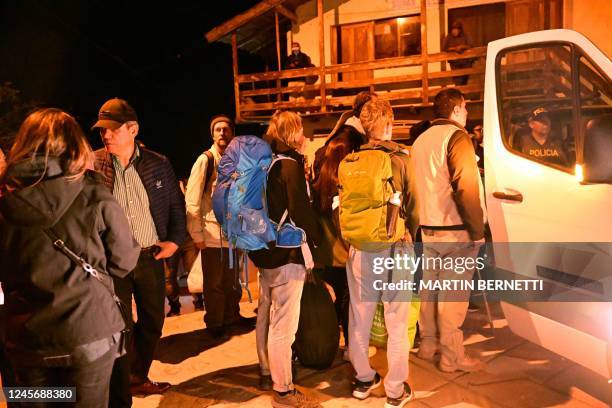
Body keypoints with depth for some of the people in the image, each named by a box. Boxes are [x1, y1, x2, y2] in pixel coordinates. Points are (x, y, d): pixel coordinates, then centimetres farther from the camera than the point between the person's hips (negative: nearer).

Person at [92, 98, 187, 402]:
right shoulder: (93, 165, -4)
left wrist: (175, 240, 1)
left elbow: (177, 205, 9)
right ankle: (119, 397, 21)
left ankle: (138, 378, 40)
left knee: (153, 323, 16)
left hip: (151, 257, 3)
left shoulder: (158, 164, 1)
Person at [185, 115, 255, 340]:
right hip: (213, 234, -5)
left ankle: (232, 316, 34)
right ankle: (214, 323, 23)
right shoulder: (205, 160, -9)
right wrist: (197, 235, -13)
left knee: (232, 280, 17)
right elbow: (192, 201, -11)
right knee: (214, 283, 8)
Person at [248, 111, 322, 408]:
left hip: (265, 249, 9)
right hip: (287, 252, -9)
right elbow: (300, 210, -18)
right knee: (283, 323, -3)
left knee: (266, 315, 19)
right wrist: (315, 238, -3)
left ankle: (267, 373, 34)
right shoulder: (290, 164, -14)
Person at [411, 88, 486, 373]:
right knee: (452, 295, -1)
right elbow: (466, 188, -19)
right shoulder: (456, 137, -11)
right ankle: (452, 357, 7)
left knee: (429, 288, 15)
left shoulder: (421, 140, 15)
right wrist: (478, 230, -13)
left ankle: (427, 345, 27)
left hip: (426, 229, 8)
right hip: (455, 231, -8)